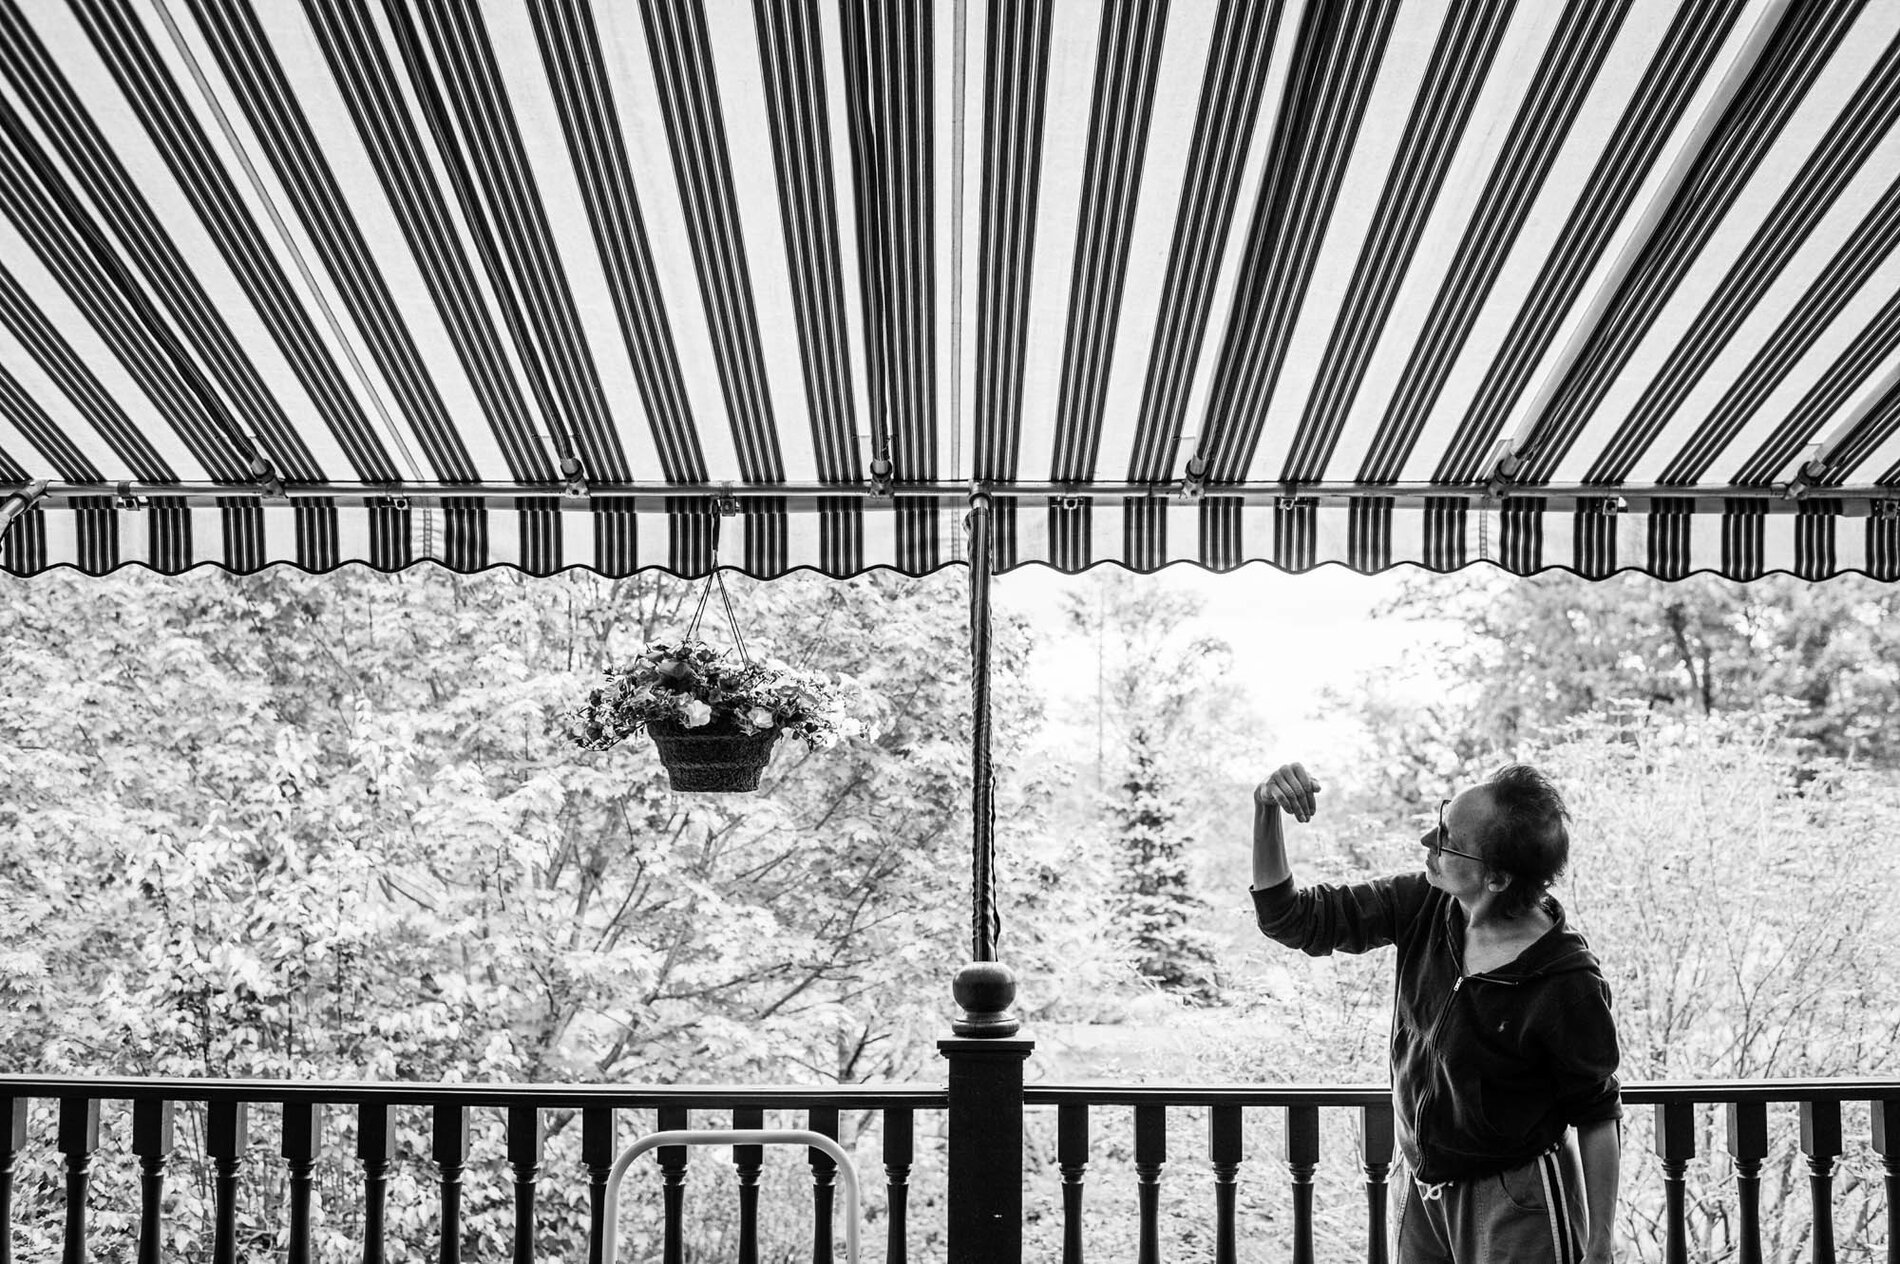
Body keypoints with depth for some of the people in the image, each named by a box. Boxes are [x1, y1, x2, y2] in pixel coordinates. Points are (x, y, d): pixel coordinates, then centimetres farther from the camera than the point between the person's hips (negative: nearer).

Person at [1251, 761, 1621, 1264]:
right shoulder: (1423, 907, -9)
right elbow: (1289, 919, -5)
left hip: (1519, 1207, -5)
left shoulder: (1568, 984, -23)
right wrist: (1266, 813, -20)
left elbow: (1597, 1115, -12)